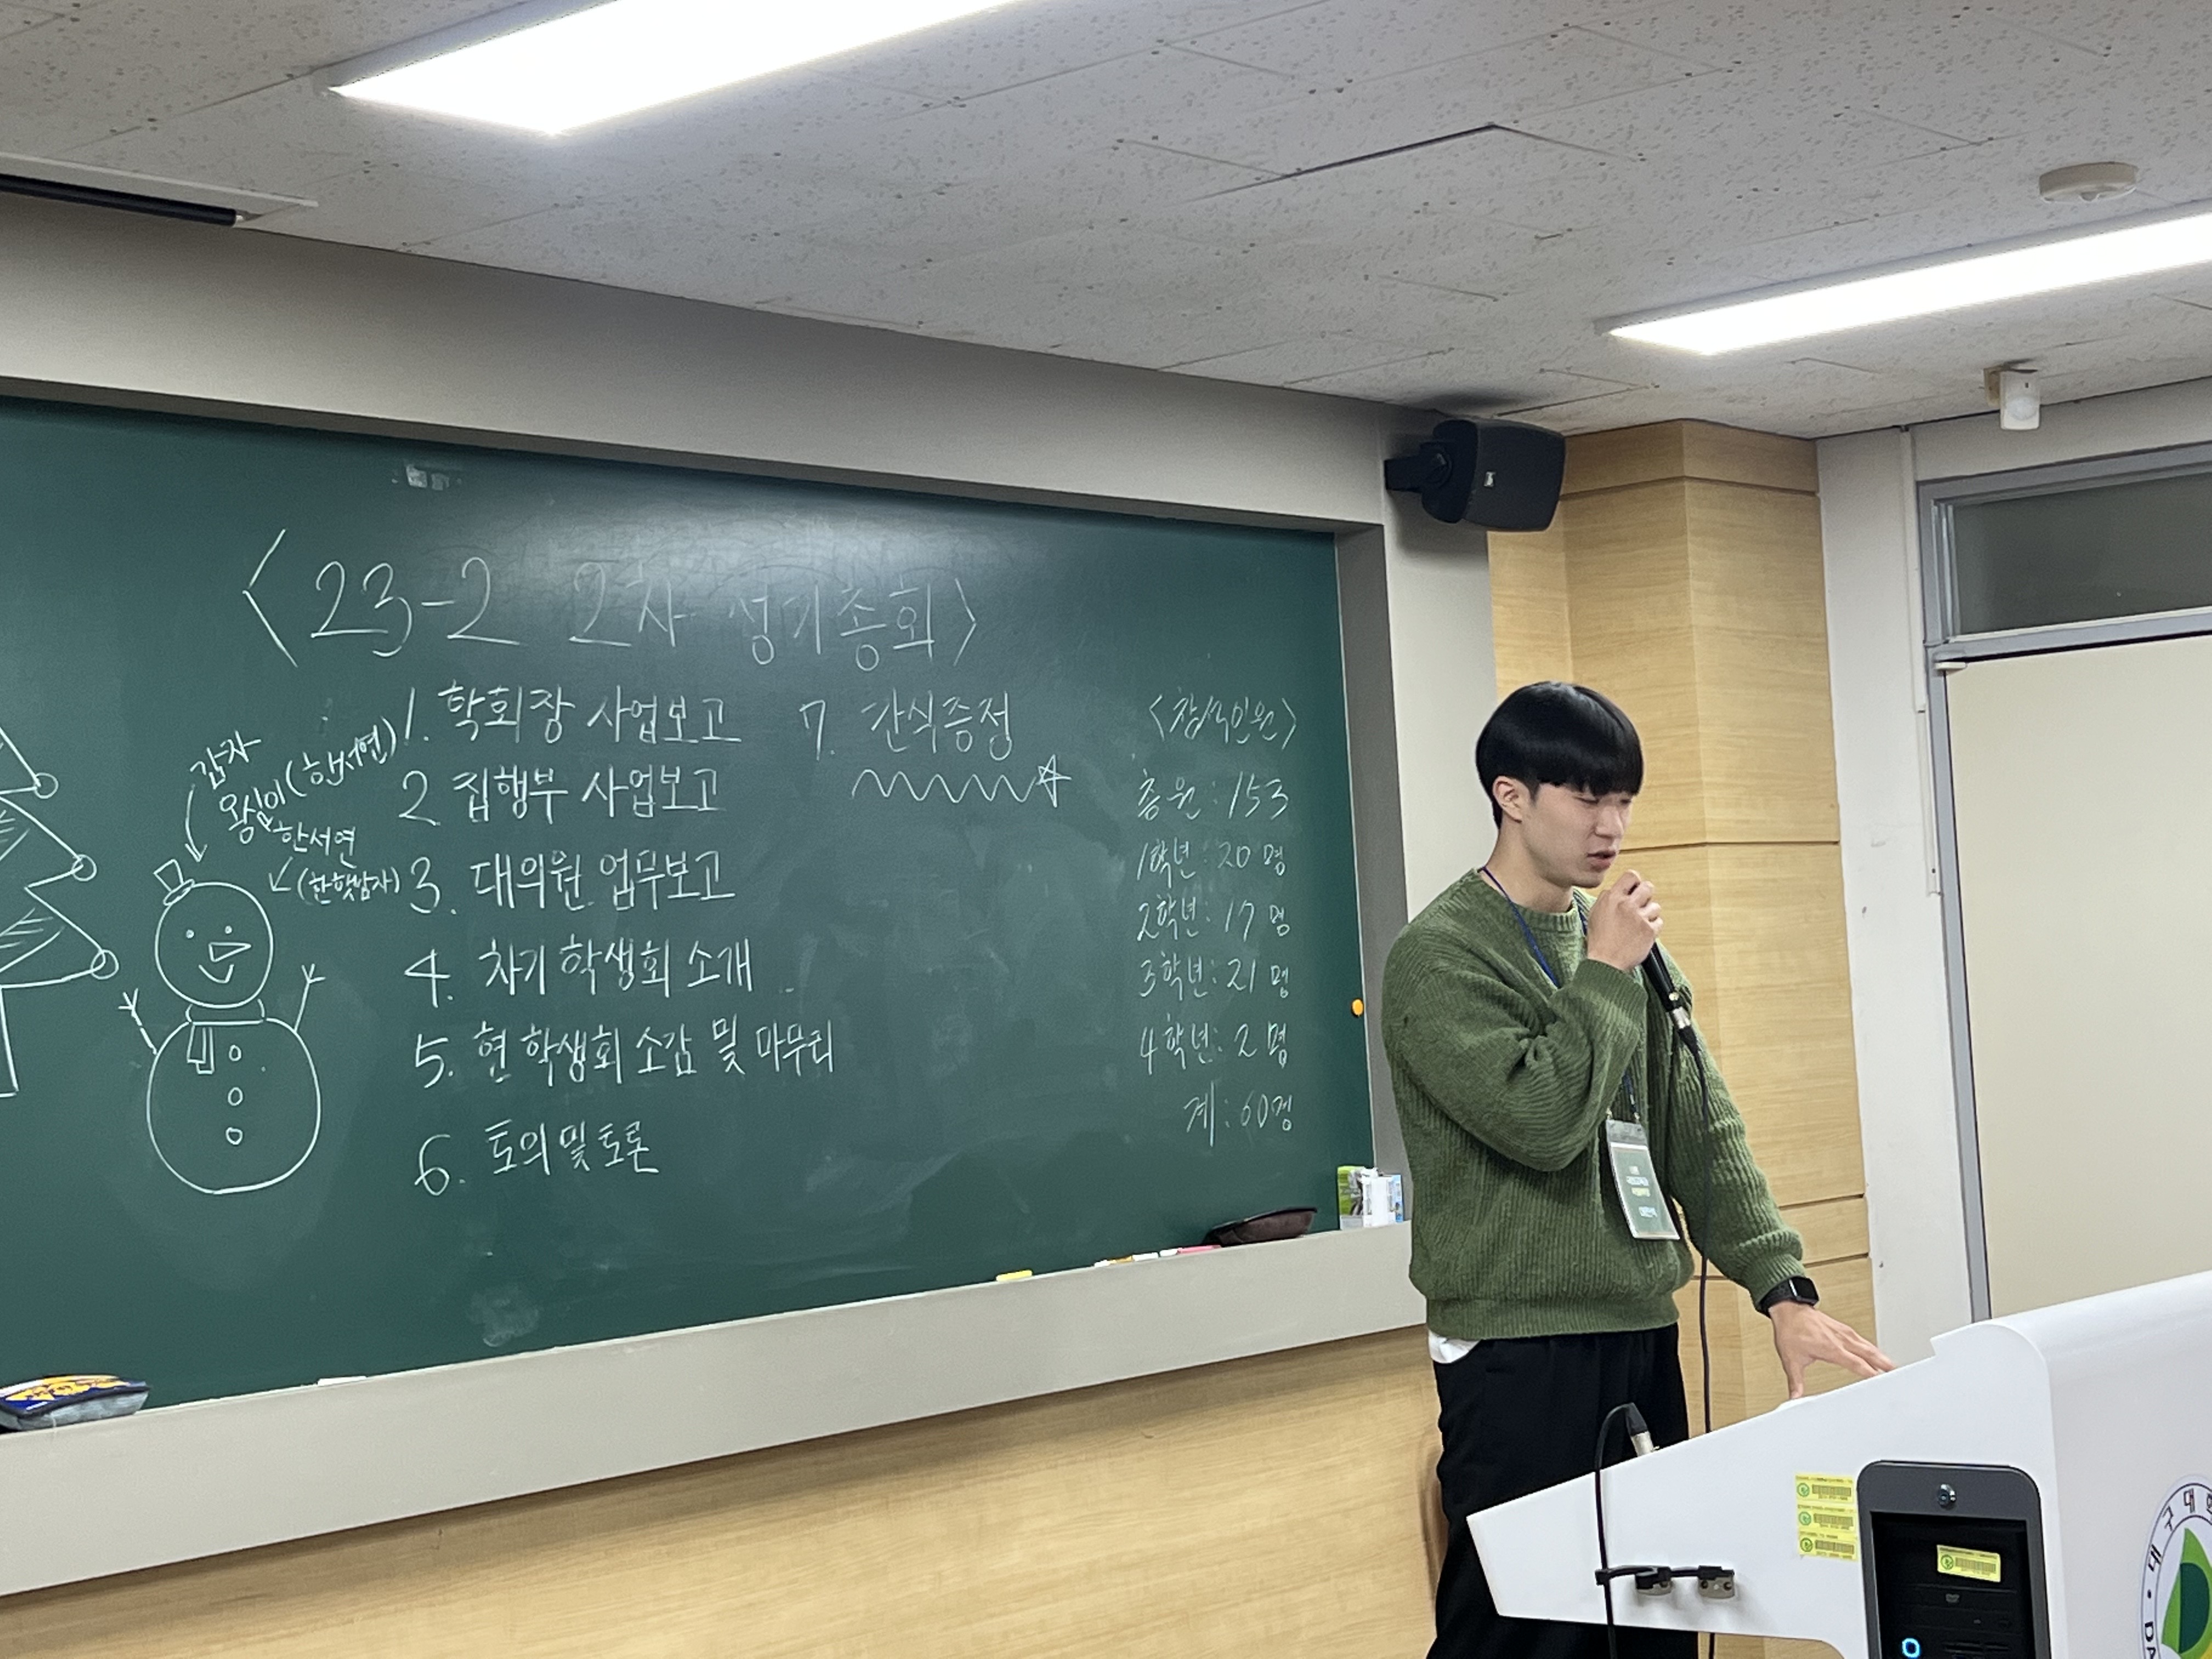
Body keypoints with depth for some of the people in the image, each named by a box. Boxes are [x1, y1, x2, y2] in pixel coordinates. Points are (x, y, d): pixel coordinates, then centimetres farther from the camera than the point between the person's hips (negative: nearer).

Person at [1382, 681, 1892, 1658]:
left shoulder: (1624, 939, 12)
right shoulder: (1439, 957, -9)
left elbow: (1700, 1128, 8)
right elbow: (1541, 1120, -22)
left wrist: (1782, 1288, -1)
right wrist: (1605, 978, -10)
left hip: (1642, 1338, 7)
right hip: (1519, 1356, -7)